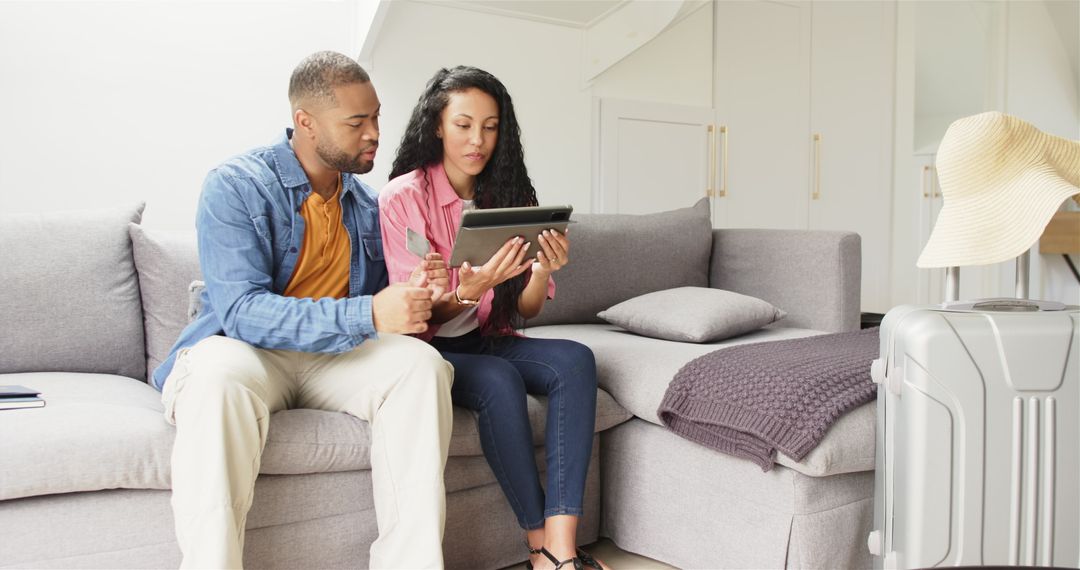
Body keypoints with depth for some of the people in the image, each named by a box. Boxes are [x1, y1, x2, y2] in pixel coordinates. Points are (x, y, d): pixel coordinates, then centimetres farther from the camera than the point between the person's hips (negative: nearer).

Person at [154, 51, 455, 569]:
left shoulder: (367, 203, 11)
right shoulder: (235, 186, -9)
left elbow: (376, 300, 18)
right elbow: (241, 311, -21)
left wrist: (411, 292, -8)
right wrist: (369, 314, -31)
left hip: (335, 354, 5)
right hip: (246, 350, -4)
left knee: (421, 363, -24)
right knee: (218, 376, -39)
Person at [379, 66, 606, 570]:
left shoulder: (510, 196, 6)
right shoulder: (402, 198, -9)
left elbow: (526, 309, 4)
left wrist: (543, 269, -19)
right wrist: (466, 291, -33)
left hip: (491, 340, 5)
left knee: (575, 360, -23)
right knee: (499, 380, -34)